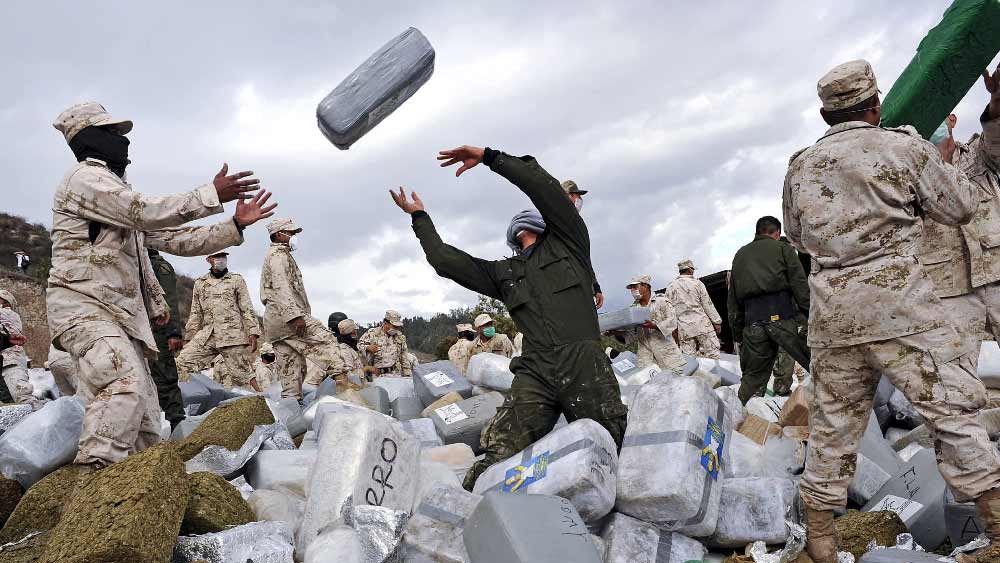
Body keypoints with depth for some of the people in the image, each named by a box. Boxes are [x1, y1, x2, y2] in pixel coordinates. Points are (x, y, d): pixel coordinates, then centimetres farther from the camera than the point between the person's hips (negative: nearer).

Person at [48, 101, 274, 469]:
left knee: (146, 428, 3)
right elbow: (146, 212, -17)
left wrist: (235, 226, 12)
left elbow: (175, 239, 20)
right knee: (126, 386, -32)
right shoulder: (85, 177, -2)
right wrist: (212, 195, -15)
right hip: (83, 308, -9)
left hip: (123, 317, 9)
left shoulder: (119, 192, 26)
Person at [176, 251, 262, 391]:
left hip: (233, 334, -3)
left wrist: (253, 333, -5)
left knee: (242, 374, -6)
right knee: (183, 361, -13)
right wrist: (191, 338, 12)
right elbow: (195, 313, 18)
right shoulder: (200, 283, 17)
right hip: (206, 335, 3)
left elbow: (247, 309, 5)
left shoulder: (237, 280, 9)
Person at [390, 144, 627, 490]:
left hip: (586, 367, -1)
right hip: (535, 374, 1)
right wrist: (419, 216, 34)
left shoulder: (567, 243, 21)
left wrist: (489, 157, 11)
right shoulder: (503, 273, 29)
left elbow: (545, 187, 9)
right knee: (500, 455, -19)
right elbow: (444, 260, 23)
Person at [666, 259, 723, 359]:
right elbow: (707, 304, 0)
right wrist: (717, 321, 4)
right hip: (702, 325, -3)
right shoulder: (697, 283, 0)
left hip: (684, 329, 3)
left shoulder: (670, 287, 8)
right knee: (713, 356, -1)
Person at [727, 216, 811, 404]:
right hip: (784, 316, -4)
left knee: (752, 378, 11)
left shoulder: (740, 255, 23)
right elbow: (800, 285, -2)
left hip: (753, 323, 4)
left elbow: (733, 299, 20)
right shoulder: (782, 249, 10)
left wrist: (737, 332, 21)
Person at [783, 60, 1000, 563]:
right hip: (899, 303, -4)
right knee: (951, 410, 2)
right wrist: (943, 160, 26)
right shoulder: (902, 147, -1)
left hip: (832, 313, 4)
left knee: (833, 422, 11)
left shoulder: (800, 166, 11)